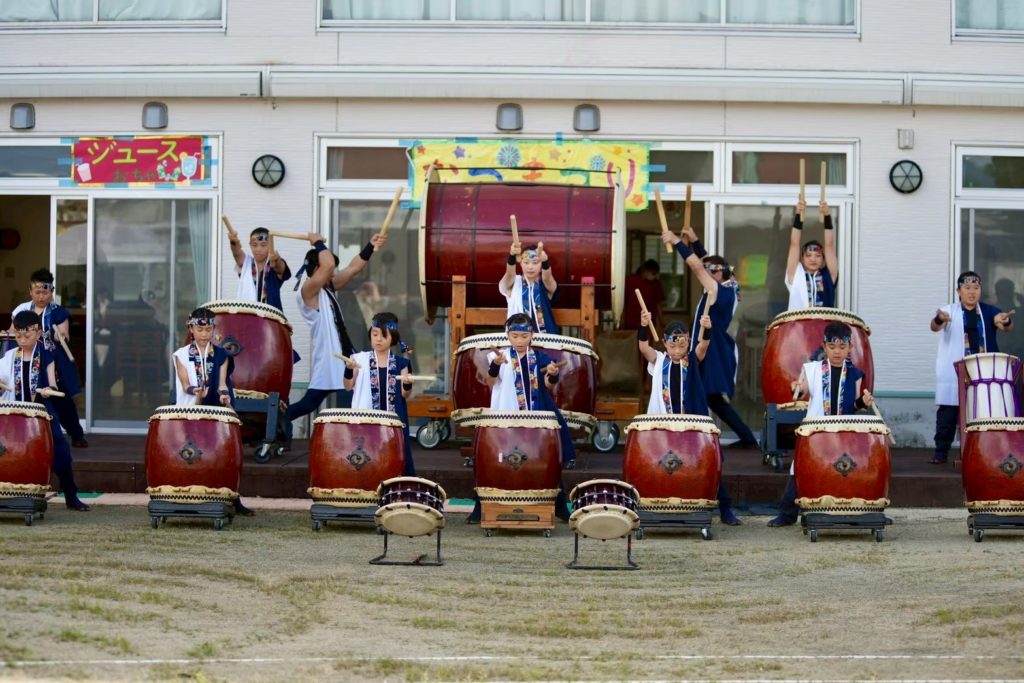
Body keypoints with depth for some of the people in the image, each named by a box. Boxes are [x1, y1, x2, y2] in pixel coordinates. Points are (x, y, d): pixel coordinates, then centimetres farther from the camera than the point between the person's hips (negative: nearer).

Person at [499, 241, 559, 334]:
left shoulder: (546, 285, -1)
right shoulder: (514, 283, 1)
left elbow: (547, 277, -23)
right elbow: (510, 273, -20)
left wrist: (545, 261, -47)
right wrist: (512, 256, -43)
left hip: (543, 335, 0)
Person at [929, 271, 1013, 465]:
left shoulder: (988, 311, 9)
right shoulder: (949, 311, 2)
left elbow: (1006, 326, -5)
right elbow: (934, 326, -16)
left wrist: (1005, 322, -31)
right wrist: (939, 320, -41)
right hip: (953, 373, -2)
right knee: (948, 412, -2)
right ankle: (941, 452, 3)